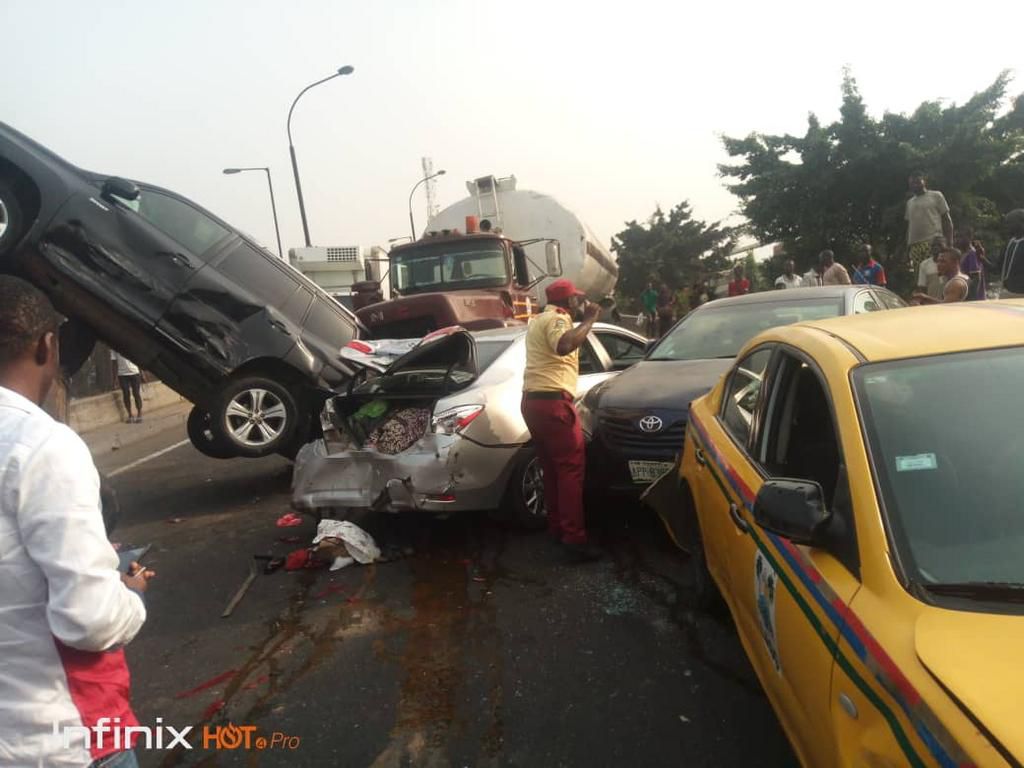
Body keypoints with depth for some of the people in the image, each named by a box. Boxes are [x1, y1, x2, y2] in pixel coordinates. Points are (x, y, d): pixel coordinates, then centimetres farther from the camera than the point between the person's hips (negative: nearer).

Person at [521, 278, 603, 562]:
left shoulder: (538, 320, 21)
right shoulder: (557, 319, -9)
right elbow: (564, 346, -32)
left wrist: (584, 320, 28)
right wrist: (589, 319, -20)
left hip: (532, 400, 10)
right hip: (553, 401, -10)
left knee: (551, 468, 17)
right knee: (571, 469, -7)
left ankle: (556, 527, 25)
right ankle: (575, 539, -8)